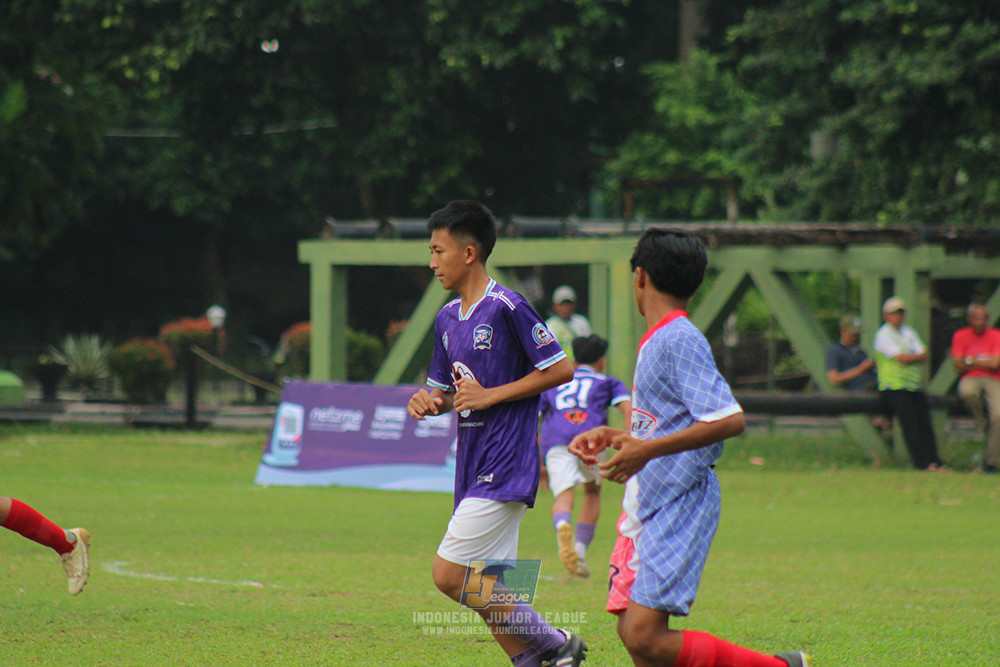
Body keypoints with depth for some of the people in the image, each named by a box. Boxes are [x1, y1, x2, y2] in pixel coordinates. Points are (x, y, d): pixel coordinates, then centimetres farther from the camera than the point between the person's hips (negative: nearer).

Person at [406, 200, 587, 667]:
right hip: (472, 466, 9)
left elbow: (560, 369, -12)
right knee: (489, 591, 8)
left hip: (504, 468, -9)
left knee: (450, 575, -13)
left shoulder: (507, 308, -12)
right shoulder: (447, 318, 13)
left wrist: (490, 395, -14)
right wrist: (428, 400, -1)